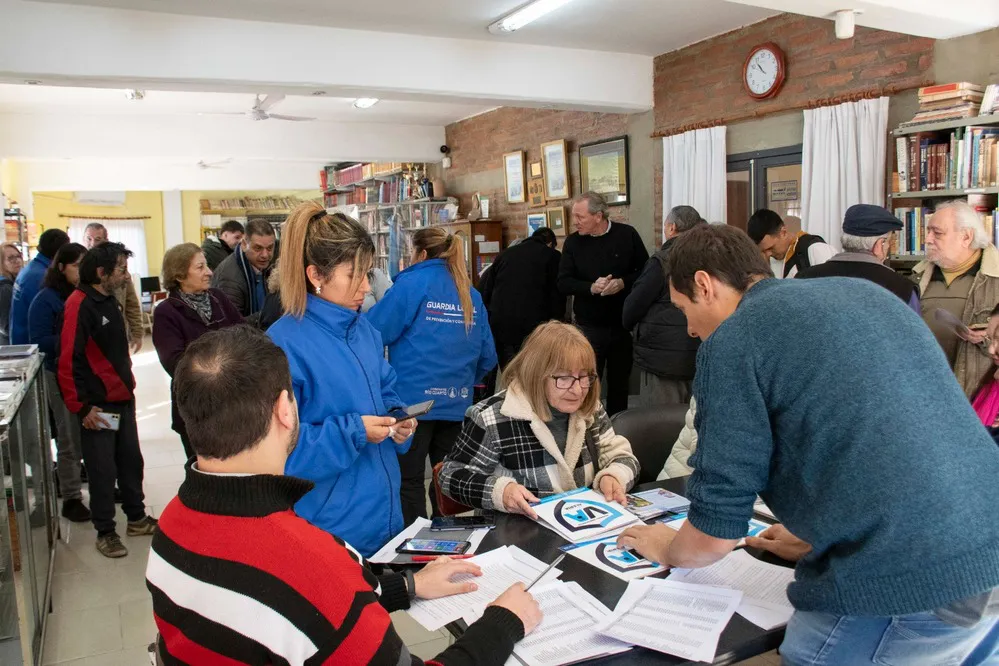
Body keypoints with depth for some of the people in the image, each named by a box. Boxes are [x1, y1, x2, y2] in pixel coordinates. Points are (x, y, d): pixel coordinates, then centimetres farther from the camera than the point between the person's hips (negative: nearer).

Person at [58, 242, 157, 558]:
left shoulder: (108, 300, 10)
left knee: (131, 461, 16)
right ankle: (105, 531, 18)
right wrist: (82, 406, -18)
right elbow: (68, 361, -19)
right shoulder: (79, 304, -17)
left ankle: (137, 518, 30)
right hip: (98, 405, -8)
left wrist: (128, 384, 15)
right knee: (103, 470, 4)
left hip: (123, 399, 8)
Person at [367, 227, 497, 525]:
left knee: (409, 480, 5)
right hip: (456, 404, 5)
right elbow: (488, 356, 8)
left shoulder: (412, 284, -6)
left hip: (413, 399, -5)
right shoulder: (471, 295, 8)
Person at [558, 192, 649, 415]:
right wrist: (591, 288, -22)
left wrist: (623, 283, -19)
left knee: (620, 380, 14)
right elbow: (563, 283, -5)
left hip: (623, 323, 1)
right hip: (589, 326, 0)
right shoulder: (573, 242, -1)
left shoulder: (627, 235, -4)